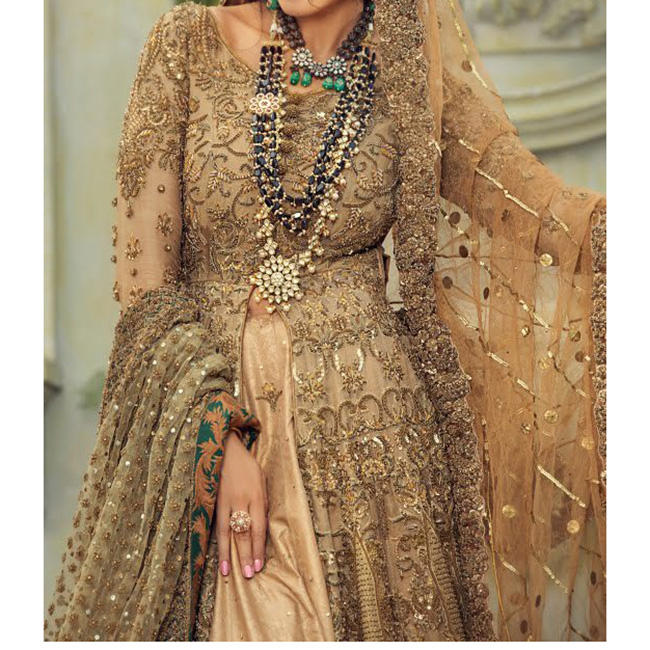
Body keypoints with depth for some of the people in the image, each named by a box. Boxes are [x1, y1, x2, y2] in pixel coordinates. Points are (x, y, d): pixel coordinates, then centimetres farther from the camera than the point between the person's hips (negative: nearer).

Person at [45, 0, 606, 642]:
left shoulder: (414, 66, 1)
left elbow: (542, 210, -4)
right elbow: (142, 272, -6)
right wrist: (215, 435, -13)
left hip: (361, 419, 1)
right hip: (193, 396, 0)